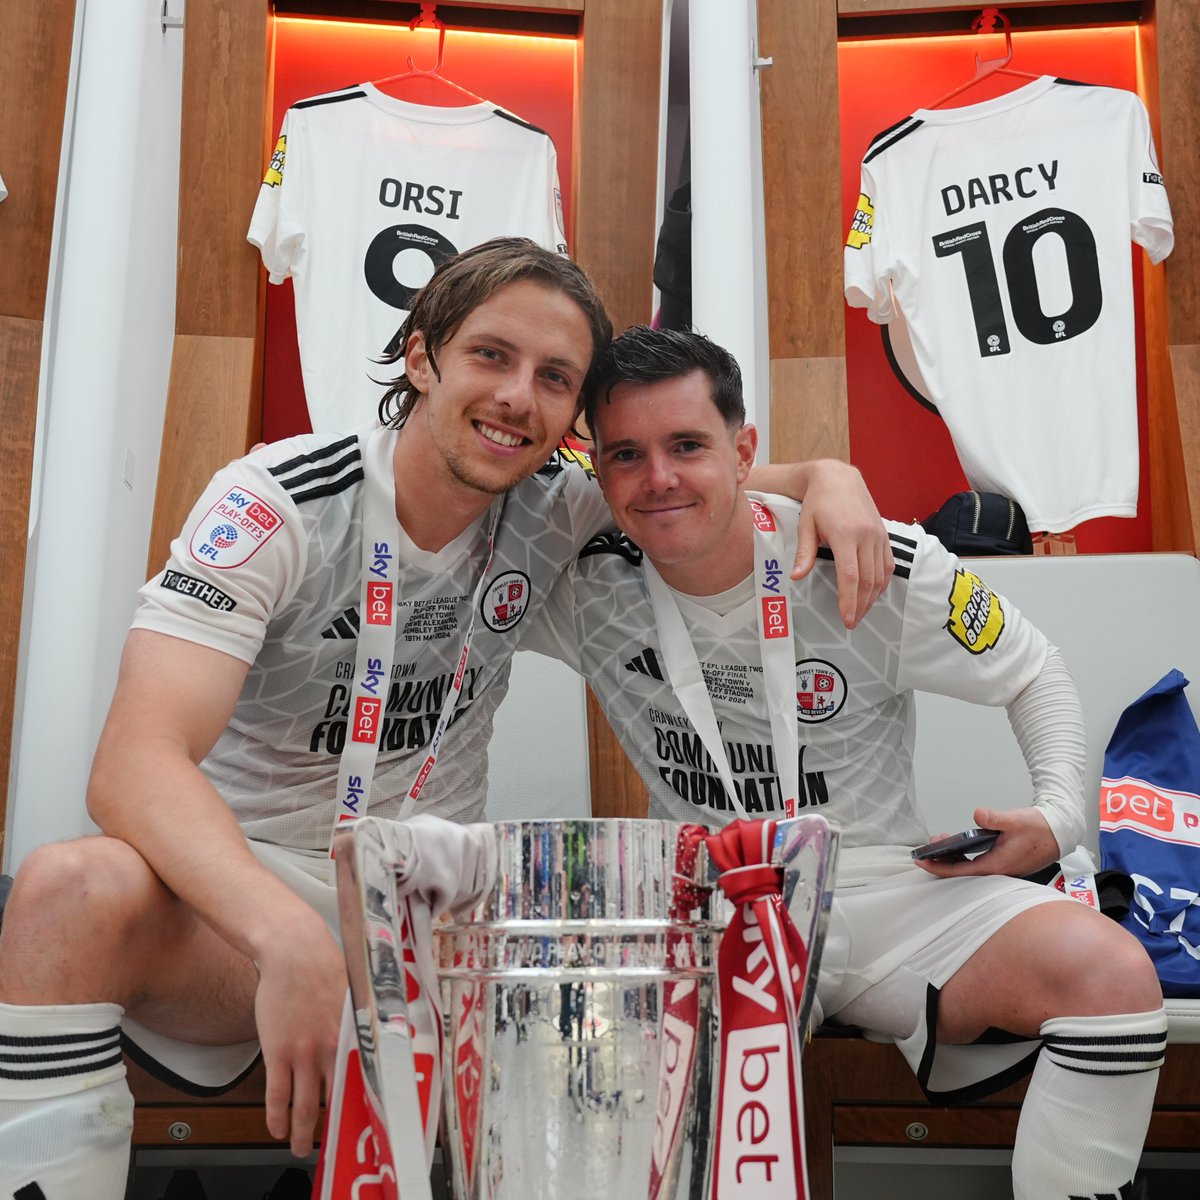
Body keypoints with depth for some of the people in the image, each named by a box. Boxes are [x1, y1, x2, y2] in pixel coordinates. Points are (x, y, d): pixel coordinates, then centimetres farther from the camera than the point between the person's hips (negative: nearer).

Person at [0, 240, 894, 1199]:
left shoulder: (553, 510, -1)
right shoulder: (279, 504, -16)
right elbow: (135, 764, -26)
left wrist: (830, 477, -9)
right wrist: (293, 936, -44)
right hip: (245, 893, -3)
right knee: (78, 888, -35)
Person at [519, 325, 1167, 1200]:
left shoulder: (883, 567, -11)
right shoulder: (584, 588, -7)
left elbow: (1036, 677, 4)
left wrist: (1060, 814, -10)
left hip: (887, 890, 0)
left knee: (1111, 970, -25)